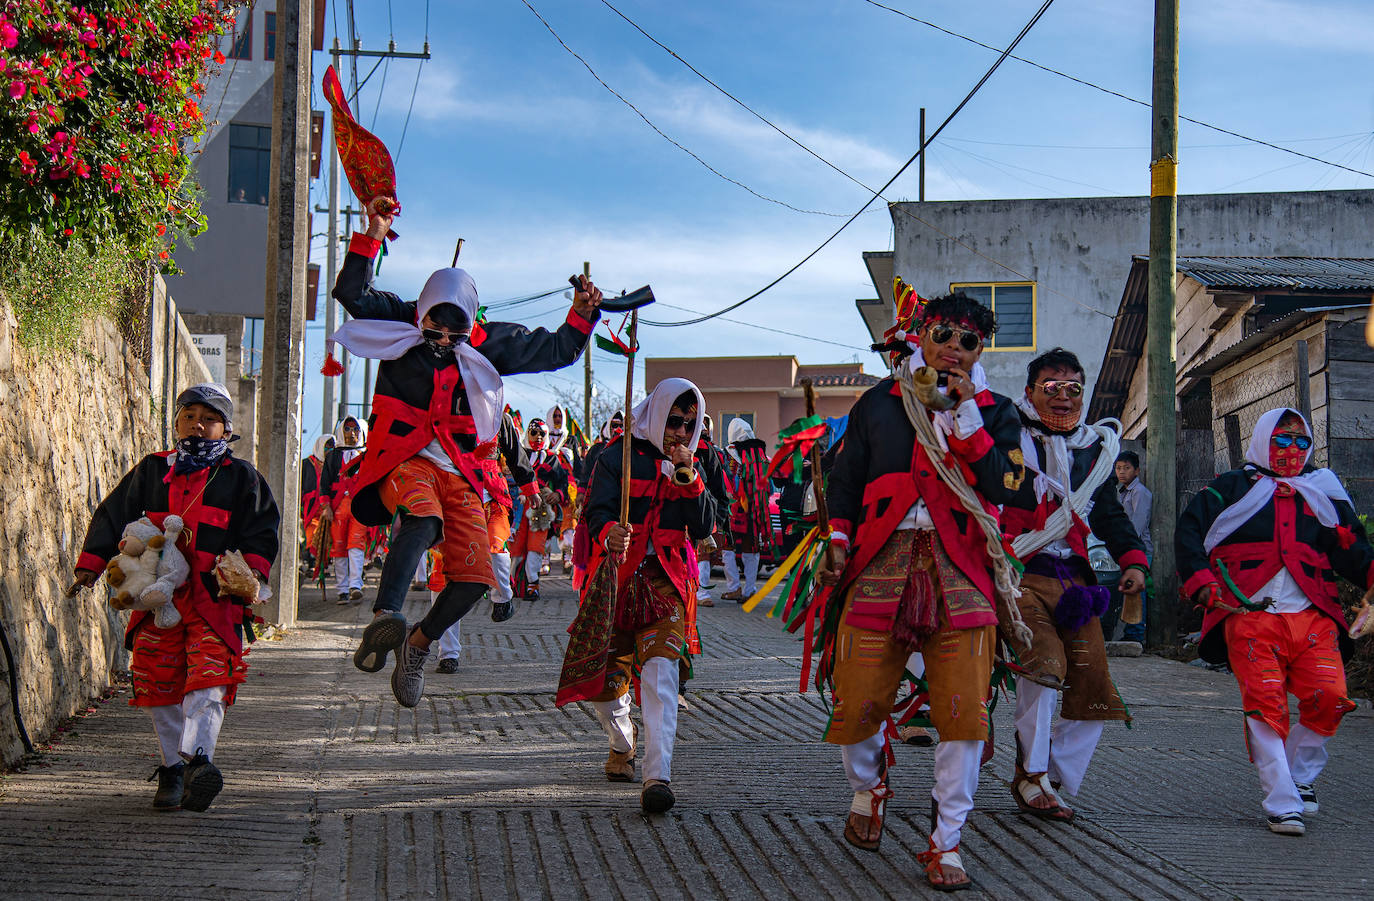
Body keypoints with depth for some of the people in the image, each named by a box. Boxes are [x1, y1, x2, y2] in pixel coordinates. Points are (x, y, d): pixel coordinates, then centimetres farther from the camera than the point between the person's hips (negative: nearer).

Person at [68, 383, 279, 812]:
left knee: (208, 680, -19)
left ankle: (197, 759, -32)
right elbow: (112, 517, 15)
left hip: (214, 598, -3)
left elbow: (263, 531, 8)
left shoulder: (241, 477, 10)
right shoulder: (151, 472, 16)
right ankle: (172, 769, 14)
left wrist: (251, 570, -9)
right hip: (157, 597, 3)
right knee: (161, 686, 4)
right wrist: (91, 563, 4)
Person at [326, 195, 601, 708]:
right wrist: (372, 238, -14)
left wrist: (581, 316, 5)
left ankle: (419, 641, 15)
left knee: (474, 577, -10)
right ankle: (384, 618, -50)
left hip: (458, 471, 4)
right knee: (423, 516, -40)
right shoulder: (400, 325, 6)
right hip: (403, 459, -4)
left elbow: (556, 350, 20)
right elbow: (351, 292, -5)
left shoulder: (489, 344, 12)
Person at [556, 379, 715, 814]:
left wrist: (688, 476, -11)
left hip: (668, 579, 1)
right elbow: (598, 511, -12)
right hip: (618, 577, -1)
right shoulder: (620, 456, 0)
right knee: (604, 679, 6)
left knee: (660, 668, -20)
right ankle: (622, 745, 38)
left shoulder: (691, 466, 12)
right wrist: (609, 535, -35)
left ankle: (658, 776, -29)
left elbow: (704, 527, 2)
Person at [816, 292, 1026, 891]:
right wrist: (838, 543, 2)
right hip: (881, 563, 0)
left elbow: (1002, 488, -4)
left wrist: (965, 414, -7)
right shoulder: (879, 403, 14)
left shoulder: (995, 413, 13)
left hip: (960, 572, 0)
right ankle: (868, 785, 30)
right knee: (858, 701, -5)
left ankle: (945, 843, 3)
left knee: (964, 711, -10)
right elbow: (844, 478, 17)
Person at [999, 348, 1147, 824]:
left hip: (1073, 578, 6)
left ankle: (1048, 780, 13)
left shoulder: (1095, 449, 20)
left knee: (1094, 691, -3)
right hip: (1019, 574, -5)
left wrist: (1132, 558, 10)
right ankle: (1032, 774, -11)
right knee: (1044, 660, -27)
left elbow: (1110, 513, 25)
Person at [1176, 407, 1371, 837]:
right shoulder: (1232, 488, 14)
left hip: (1313, 617, 3)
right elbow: (1188, 532, 7)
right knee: (1266, 704, -12)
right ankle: (1283, 805, -7)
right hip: (1250, 616, -3)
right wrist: (1201, 582, -8)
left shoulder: (1324, 492, 23)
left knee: (1329, 698, -13)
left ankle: (1300, 775, 13)